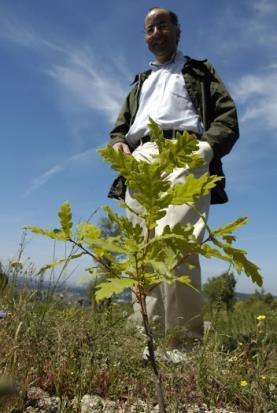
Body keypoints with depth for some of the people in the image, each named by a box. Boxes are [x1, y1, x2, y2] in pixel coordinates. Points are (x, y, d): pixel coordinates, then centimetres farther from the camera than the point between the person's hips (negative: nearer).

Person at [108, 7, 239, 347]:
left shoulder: (200, 72, 26)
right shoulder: (140, 84, 38)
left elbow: (227, 117, 12)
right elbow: (120, 126, 31)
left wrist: (205, 146, -9)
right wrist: (119, 144, 6)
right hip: (140, 161, 5)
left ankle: (185, 342, -27)